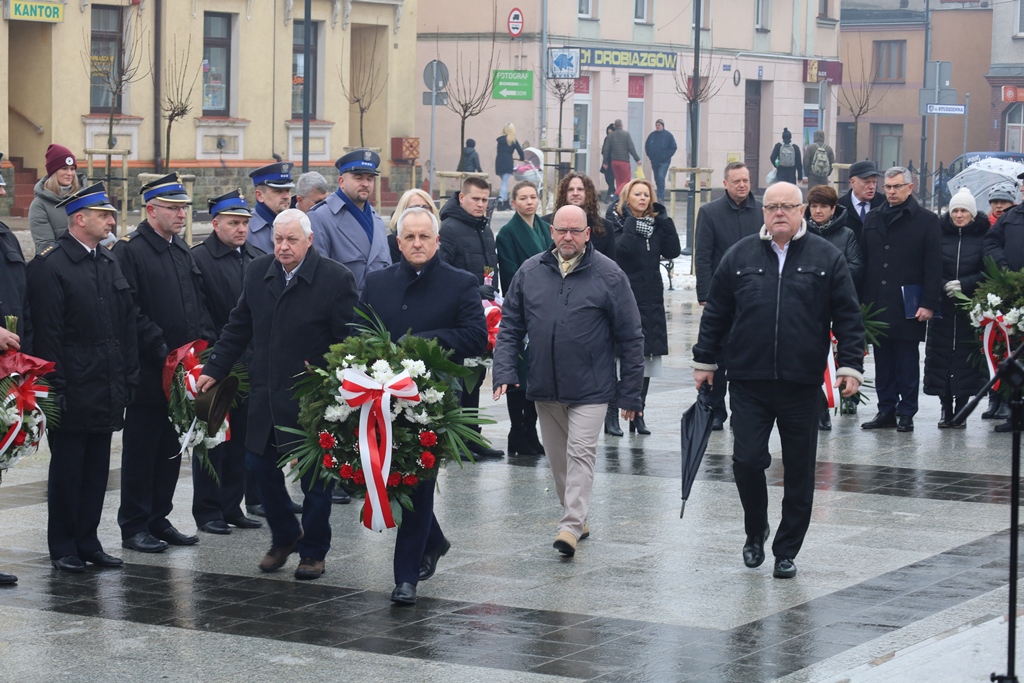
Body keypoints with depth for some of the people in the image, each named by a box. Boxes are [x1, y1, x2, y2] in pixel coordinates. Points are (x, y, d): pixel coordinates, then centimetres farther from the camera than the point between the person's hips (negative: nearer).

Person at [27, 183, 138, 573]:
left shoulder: (109, 263, 13)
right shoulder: (49, 265, -10)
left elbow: (127, 324, 14)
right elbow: (47, 332, -14)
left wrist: (128, 378, 9)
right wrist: (56, 387, -16)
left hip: (107, 391, 7)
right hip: (73, 391, -7)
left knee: (97, 469, 11)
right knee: (67, 469, 2)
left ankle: (88, 541, 19)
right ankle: (63, 548, 11)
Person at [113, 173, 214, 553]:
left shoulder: (182, 251, 15)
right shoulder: (128, 250, -10)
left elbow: (198, 305, 18)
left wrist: (203, 344, 2)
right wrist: (163, 352, -18)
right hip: (147, 375, -7)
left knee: (171, 450, 12)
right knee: (141, 450, 0)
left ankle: (159, 519, 21)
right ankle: (133, 526, 7)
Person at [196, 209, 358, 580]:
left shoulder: (336, 278, -10)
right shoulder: (258, 272, 6)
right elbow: (238, 327, 15)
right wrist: (215, 369, 11)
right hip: (266, 393, 5)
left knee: (315, 479, 3)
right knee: (259, 466, 8)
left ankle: (313, 552, 19)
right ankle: (284, 536, 29)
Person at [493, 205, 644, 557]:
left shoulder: (608, 275, -5)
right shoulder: (530, 271, 4)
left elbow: (630, 336, -2)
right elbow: (510, 325, 9)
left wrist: (630, 393, -4)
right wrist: (505, 371, -5)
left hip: (590, 388, -4)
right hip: (544, 387, 4)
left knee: (580, 453, -10)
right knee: (558, 458, 12)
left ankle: (571, 525, -13)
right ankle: (577, 518, 25)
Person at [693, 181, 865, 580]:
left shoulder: (826, 258, 3)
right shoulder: (741, 256, 7)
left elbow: (848, 317, 3)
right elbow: (716, 312, 12)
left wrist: (850, 365, -5)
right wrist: (704, 360, 11)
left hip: (801, 383, 0)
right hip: (749, 383, 0)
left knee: (799, 470, 5)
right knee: (747, 460, -5)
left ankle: (787, 551, 18)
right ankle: (755, 530, 21)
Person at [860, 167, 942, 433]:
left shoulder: (926, 220, -1)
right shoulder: (873, 219, 12)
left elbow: (934, 266, -5)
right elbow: (863, 261, 12)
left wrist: (929, 303, -12)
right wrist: (861, 300, 5)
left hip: (908, 306, -4)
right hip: (877, 305, 4)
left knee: (907, 361, 1)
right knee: (883, 360, 8)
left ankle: (906, 413, 7)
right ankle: (886, 410, 15)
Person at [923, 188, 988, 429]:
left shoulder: (983, 237, 2)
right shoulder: (939, 235, 6)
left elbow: (988, 273, 0)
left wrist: (964, 284, -13)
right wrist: (943, 286, -10)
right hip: (942, 308, 2)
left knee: (966, 355, -2)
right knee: (941, 355, -1)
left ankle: (961, 408, 5)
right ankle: (946, 408, 8)